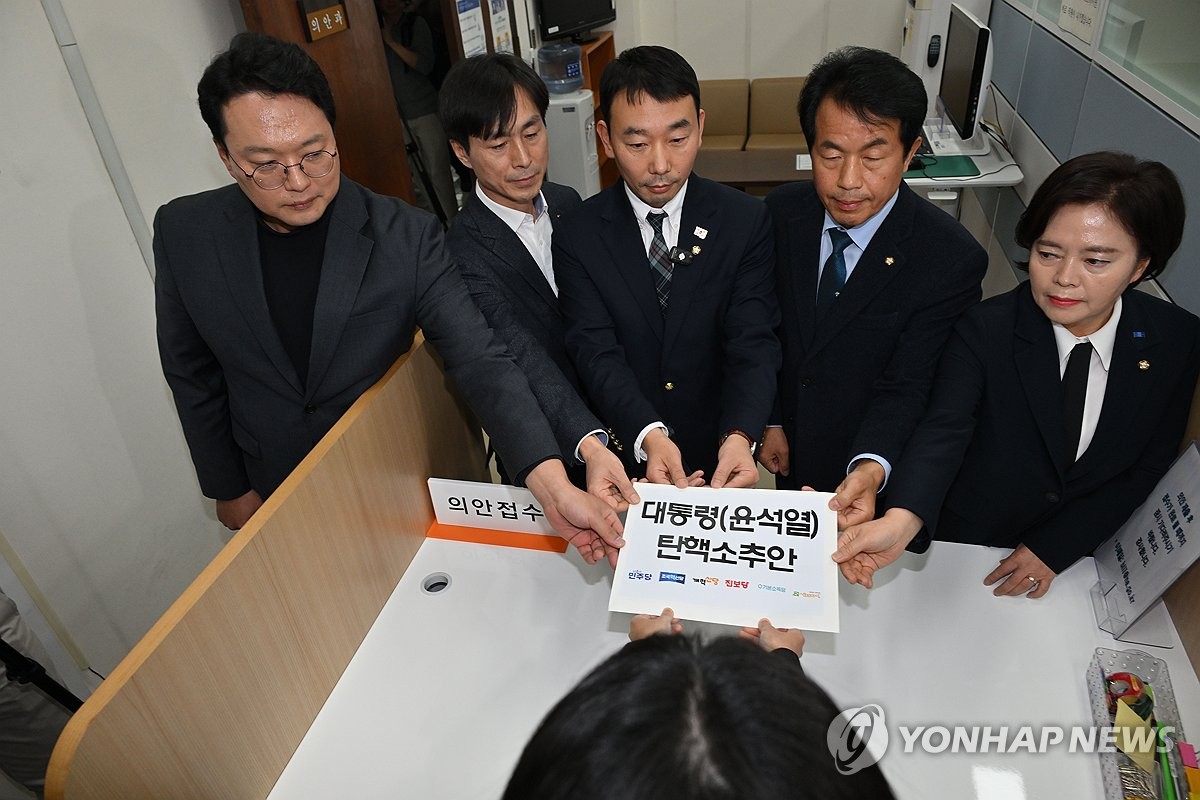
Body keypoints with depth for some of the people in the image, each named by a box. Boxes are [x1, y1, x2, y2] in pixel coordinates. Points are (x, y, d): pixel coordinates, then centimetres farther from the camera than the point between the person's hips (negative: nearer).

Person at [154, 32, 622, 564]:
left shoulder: (406, 236, -22)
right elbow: (193, 375, -1)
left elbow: (480, 362, -27)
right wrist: (228, 489, 4)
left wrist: (554, 488, -39)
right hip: (274, 493, 2)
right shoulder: (185, 235, -14)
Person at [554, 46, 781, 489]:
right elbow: (597, 352, -19)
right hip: (623, 452, 0)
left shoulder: (746, 221, -10)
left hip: (719, 453, 1)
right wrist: (648, 435, -37)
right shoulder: (577, 236, -11)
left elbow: (753, 345, -17)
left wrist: (739, 437, -35)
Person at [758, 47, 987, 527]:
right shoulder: (781, 212, -13)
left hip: (877, 473, -3)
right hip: (790, 450, 4)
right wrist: (769, 421, -3)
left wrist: (871, 469, -42)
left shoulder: (954, 260, -25)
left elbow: (905, 388, -24)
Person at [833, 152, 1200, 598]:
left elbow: (1148, 469, -9)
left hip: (1079, 554, 3)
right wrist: (901, 522, -52)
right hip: (965, 548, -2)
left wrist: (1053, 549, -15)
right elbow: (944, 431, -33)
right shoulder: (984, 330, -22)